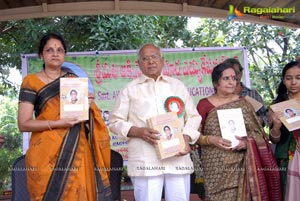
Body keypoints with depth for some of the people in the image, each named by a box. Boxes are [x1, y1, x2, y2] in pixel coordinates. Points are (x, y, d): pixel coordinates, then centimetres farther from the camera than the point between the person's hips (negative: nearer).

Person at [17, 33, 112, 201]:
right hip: (47, 154, -4)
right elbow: (24, 124, -7)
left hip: (77, 150, 4)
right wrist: (58, 123, -18)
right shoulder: (31, 82, -1)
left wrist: (89, 105, -3)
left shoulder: (73, 79, 12)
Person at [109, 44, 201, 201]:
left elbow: (193, 117, 16)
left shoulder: (178, 86, 16)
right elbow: (115, 122, 7)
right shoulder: (130, 89, 9)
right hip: (145, 162, -2)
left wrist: (186, 138, -4)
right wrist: (138, 132, -11)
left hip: (178, 159, 2)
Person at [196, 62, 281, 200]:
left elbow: (257, 133, 6)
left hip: (240, 165, 2)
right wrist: (210, 139, -18)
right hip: (215, 166, -1)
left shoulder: (242, 103, 6)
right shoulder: (204, 104, 1)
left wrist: (247, 142, -13)